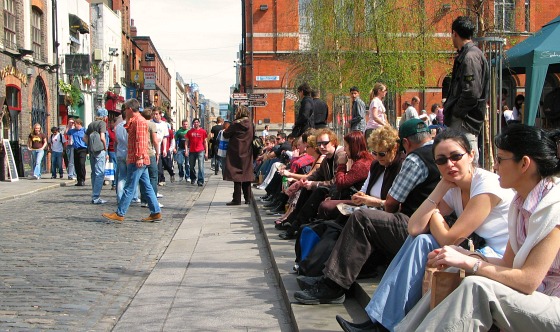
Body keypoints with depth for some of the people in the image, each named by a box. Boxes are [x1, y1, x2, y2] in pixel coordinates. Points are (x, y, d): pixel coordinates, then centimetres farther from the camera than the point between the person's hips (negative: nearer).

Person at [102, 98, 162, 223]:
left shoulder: (139, 121, -12)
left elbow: (141, 140, -20)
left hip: (137, 161, -10)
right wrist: (128, 120, 15)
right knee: (147, 186, 9)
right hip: (139, 161, 10)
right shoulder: (134, 121, 21)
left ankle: (120, 214, -4)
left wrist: (139, 157, -25)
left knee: (129, 188, -7)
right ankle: (156, 213, 10)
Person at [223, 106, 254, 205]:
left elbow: (226, 135, -7)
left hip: (236, 153, -5)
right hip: (247, 154, 5)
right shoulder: (250, 124, 3)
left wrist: (225, 130, 12)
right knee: (246, 175, 11)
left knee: (237, 175, -3)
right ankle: (248, 198, 14)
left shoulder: (236, 124, -13)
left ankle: (237, 199, -4)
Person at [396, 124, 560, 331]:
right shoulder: (521, 201, 9)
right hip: (533, 295, 8)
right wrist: (462, 257, -7)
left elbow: (528, 281, -23)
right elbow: (509, 263, 7)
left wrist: (467, 262, -19)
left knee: (477, 287, -28)